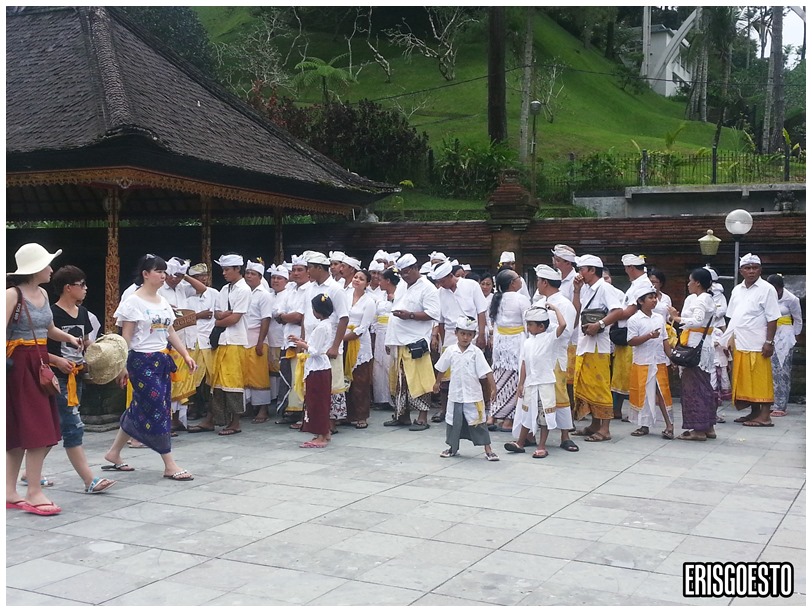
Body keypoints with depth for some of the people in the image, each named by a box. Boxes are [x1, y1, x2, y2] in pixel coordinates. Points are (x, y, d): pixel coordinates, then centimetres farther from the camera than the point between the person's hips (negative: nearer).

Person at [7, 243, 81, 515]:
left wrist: (68, 337, 9)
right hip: (19, 364, -8)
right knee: (37, 429, -9)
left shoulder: (43, 294, 11)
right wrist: (6, 363, -31)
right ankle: (34, 494, -4)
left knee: (20, 432, 11)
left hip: (39, 363, 8)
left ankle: (10, 491, 19)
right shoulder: (13, 294, -13)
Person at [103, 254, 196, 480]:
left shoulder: (163, 302, 13)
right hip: (142, 361, -8)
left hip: (162, 360, 8)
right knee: (158, 409, -7)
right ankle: (170, 466, -2)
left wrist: (186, 355, 8)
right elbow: (126, 336, -10)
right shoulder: (134, 302, -9)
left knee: (140, 408, 12)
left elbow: (170, 332, 16)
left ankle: (114, 453, 27)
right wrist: (123, 365, -13)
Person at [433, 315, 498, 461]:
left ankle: (488, 450, 6)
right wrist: (437, 382, 22)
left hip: (473, 395, -3)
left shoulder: (476, 352, -9)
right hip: (455, 394, 3)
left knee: (478, 423, 0)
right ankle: (453, 447, 29)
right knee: (453, 421, 13)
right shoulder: (450, 350, -1)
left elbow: (486, 372, -11)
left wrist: (493, 387, -17)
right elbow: (441, 368, 13)